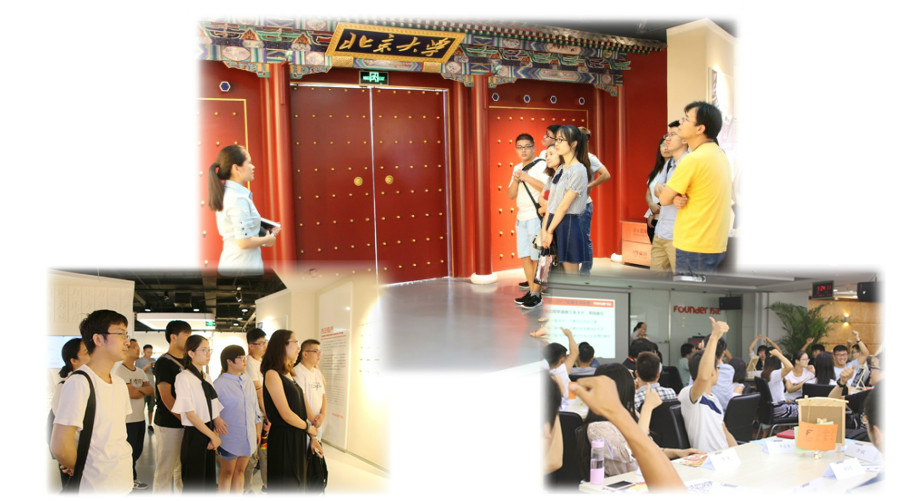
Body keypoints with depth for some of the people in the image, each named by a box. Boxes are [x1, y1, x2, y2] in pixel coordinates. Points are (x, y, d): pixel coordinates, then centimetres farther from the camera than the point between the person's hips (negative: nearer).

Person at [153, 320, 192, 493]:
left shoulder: (187, 362, 13)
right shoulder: (164, 362, -9)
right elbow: (166, 397, -15)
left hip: (186, 424, 7)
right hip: (168, 425, -7)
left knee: (182, 470, 15)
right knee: (165, 470, 0)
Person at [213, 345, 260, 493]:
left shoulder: (248, 381, 8)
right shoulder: (219, 383, -12)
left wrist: (257, 430, 16)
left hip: (248, 435, 6)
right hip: (229, 436, -6)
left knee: (240, 471, 13)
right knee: (227, 472, 5)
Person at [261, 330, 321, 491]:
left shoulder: (289, 375, 12)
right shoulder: (272, 374, -16)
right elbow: (286, 415, -19)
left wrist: (312, 437, 8)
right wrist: (309, 428, -5)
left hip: (297, 439, 9)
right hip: (282, 440, -9)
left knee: (295, 483, 16)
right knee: (284, 485, 1)